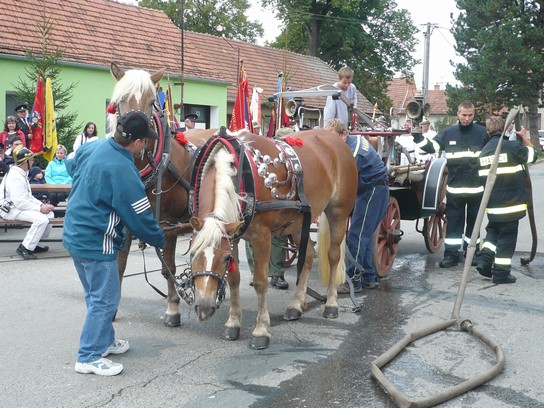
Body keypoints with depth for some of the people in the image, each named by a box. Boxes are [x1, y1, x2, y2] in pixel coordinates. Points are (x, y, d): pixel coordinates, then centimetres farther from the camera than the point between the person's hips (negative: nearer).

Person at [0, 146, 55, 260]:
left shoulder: (22, 173, 11)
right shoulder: (15, 177, -22)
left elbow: (28, 196, 17)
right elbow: (20, 202, -27)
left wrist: (42, 205, 1)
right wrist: (40, 208, -18)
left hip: (19, 206, 10)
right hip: (11, 209, -10)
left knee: (49, 214, 3)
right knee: (41, 219, -26)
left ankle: (33, 243, 10)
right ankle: (25, 248, -13)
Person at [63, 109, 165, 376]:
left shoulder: (90, 147, -1)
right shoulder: (123, 171, -25)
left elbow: (71, 167, 23)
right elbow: (140, 217, -17)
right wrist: (161, 240, -1)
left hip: (74, 234, 9)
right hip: (97, 243, -9)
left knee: (95, 294, 22)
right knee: (105, 300, 3)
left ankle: (104, 340, 38)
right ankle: (89, 358, 11)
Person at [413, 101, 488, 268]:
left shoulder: (482, 132, 2)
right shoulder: (448, 133, 4)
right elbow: (431, 147, 1)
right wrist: (417, 136, -9)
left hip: (476, 188, 0)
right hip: (454, 188, 1)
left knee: (473, 222, 11)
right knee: (453, 222, 4)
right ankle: (451, 254, 9)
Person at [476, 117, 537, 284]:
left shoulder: (484, 151, 9)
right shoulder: (512, 146, -11)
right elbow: (532, 155, 4)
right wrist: (525, 137, 17)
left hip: (492, 203, 6)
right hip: (510, 201, -6)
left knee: (493, 231, 23)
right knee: (507, 236, 1)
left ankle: (484, 259, 8)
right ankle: (501, 273, 4)